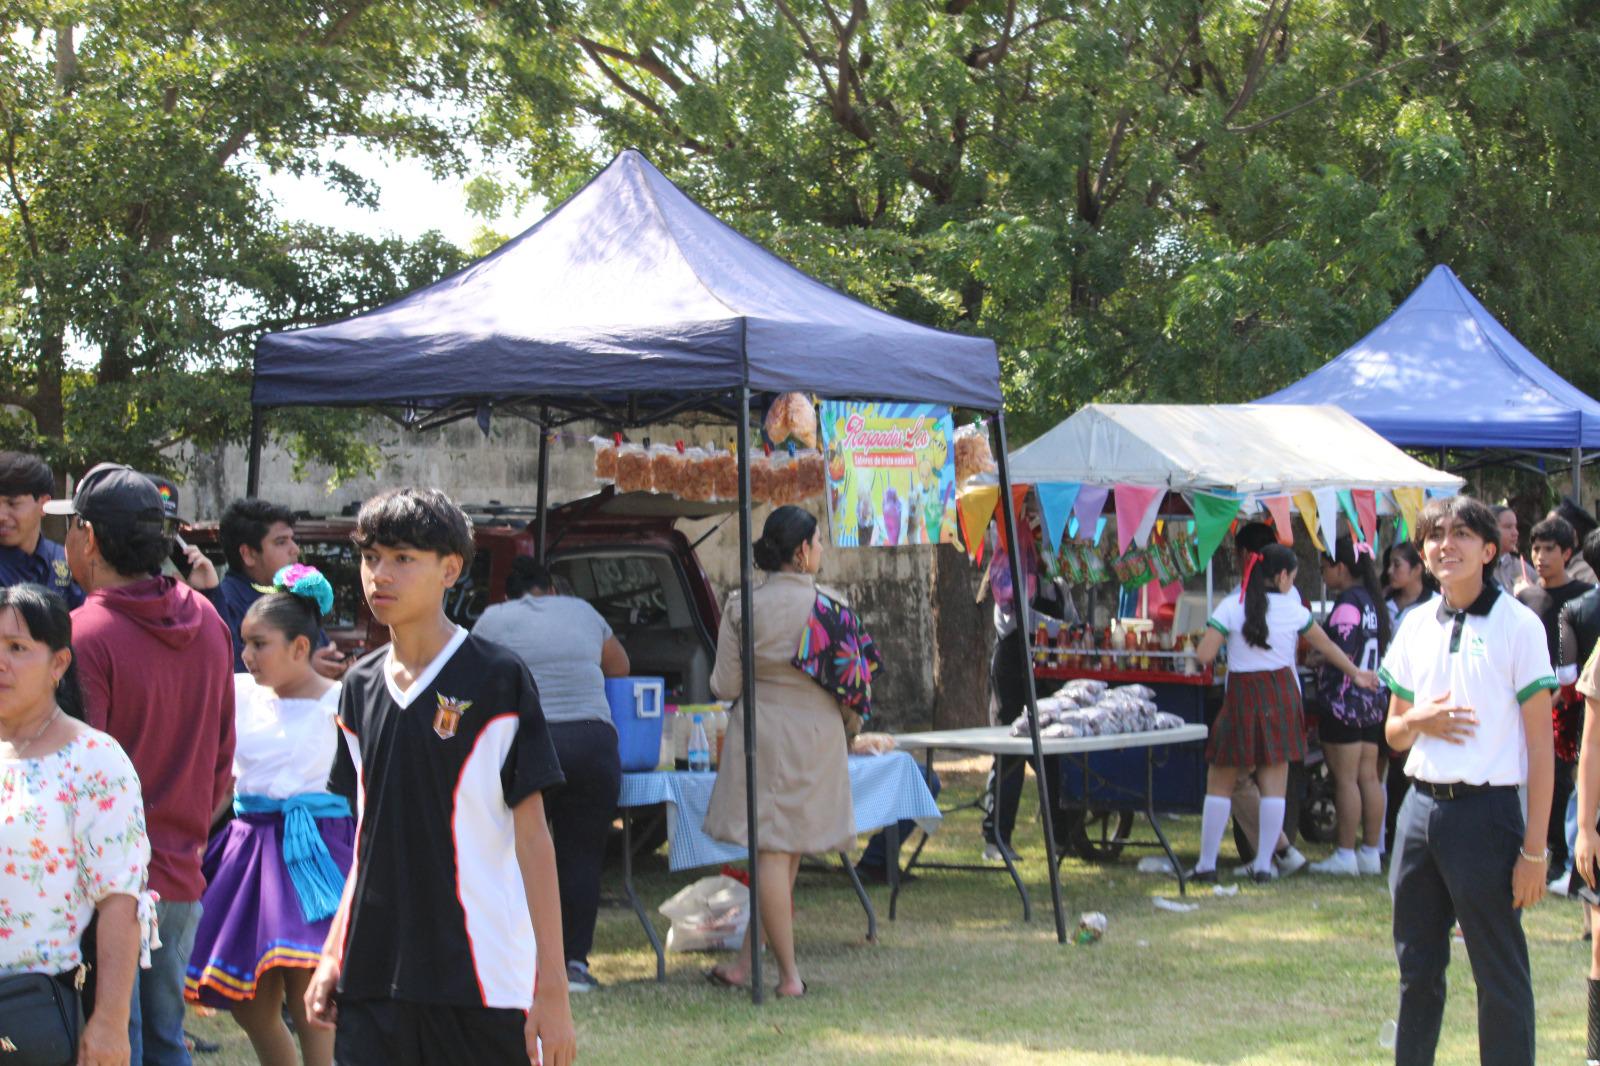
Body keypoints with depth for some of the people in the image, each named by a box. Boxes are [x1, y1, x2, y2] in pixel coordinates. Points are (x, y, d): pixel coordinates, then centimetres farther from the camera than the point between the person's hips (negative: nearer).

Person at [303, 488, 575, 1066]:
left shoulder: (496, 680, -6)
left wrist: (552, 984, -11)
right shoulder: (361, 685, 10)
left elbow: (531, 835, -7)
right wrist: (331, 958, 13)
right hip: (373, 974, 5)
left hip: (481, 976, -5)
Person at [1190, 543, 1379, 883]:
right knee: (1274, 784, 7)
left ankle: (1207, 864, 4)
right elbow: (1327, 646, 16)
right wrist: (1357, 673, 32)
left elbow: (1204, 656, -11)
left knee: (1219, 784, 6)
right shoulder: (1293, 609, 2)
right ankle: (1263, 864, 6)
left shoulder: (1231, 607, -5)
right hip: (1281, 693, 1)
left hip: (1241, 696, -1)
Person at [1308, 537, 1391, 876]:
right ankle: (1371, 851, 12)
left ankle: (1345, 854, -3)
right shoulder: (1373, 600, 13)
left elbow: (1342, 652, -21)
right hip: (1375, 699, 9)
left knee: (1345, 778, -5)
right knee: (1369, 776, 9)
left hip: (1346, 699, -9)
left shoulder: (1347, 603, -14)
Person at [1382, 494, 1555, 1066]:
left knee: (1501, 977, -1)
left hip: (1487, 811, -6)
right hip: (1421, 807, 6)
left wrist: (1534, 848, -11)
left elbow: (1540, 746, -6)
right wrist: (1418, 722, -6)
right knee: (1417, 968, 13)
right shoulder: (1416, 626, 11)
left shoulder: (1518, 625, -6)